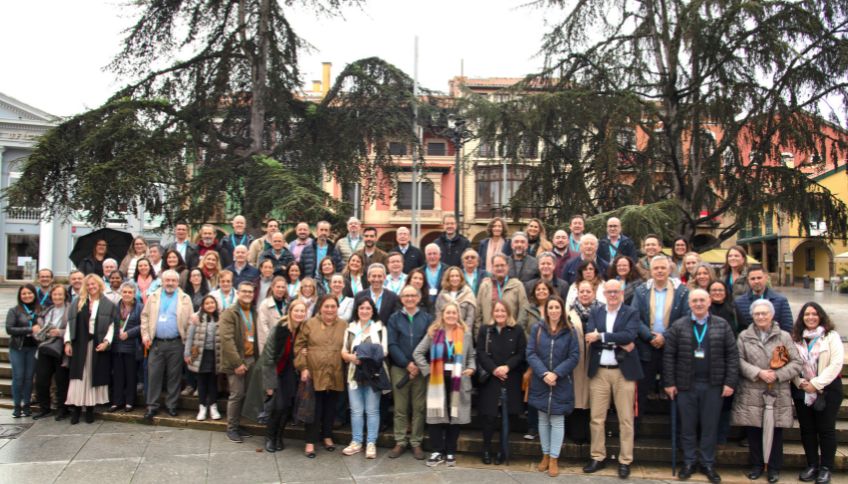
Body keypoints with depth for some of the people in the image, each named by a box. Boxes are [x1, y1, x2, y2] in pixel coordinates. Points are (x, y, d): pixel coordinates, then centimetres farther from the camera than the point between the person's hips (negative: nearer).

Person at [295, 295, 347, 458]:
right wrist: (303, 367, -9)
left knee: (330, 408, 13)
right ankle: (310, 442, 11)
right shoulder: (310, 324, -1)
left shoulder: (344, 326, 6)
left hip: (335, 375, 2)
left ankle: (327, 437, 30)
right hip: (314, 374, -2)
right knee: (314, 409, 2)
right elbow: (299, 346, -2)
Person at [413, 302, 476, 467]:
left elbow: (471, 356, 13)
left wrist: (471, 368, -5)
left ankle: (450, 452, 16)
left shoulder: (465, 334, 3)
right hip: (437, 381, 0)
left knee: (455, 415, 5)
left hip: (458, 382, 1)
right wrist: (427, 370, -4)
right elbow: (417, 353, 3)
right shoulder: (433, 333, 1)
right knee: (437, 415, -1)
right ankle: (437, 451, 9)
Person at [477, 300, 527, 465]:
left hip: (511, 380, 0)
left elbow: (521, 353, -1)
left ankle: (502, 450, 14)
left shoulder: (517, 331, 5)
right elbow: (480, 353, 0)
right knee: (489, 415, -4)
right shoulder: (484, 330, 8)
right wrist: (493, 369, -13)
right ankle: (486, 450, 12)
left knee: (506, 415, 1)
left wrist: (507, 367, -14)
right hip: (490, 379, 0)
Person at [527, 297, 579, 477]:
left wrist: (556, 374, -15)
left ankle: (554, 459, 10)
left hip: (561, 383, -1)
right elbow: (530, 354, -4)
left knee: (557, 421, 2)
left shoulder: (570, 332, 0)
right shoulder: (537, 329, 1)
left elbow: (574, 357, -5)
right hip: (540, 382, 1)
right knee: (543, 420, 10)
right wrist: (544, 374, -16)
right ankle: (545, 455, 22)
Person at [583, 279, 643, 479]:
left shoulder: (631, 313, 0)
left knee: (625, 419, 4)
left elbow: (630, 335, -17)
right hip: (599, 371, 2)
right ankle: (598, 457, 19)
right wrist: (617, 342, -17)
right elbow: (590, 338, -7)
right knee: (596, 417, 7)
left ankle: (625, 461, 14)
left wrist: (602, 336, -19)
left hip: (624, 371, -2)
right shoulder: (595, 313, 8)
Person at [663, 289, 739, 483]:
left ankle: (708, 464, 20)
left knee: (710, 426, 8)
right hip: (685, 385, 0)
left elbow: (732, 355, 2)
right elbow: (669, 356, 0)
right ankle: (689, 462, 19)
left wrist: (730, 382, -5)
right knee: (687, 426, 8)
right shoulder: (678, 326, 2)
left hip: (713, 385, 0)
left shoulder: (722, 325, 4)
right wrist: (669, 383, -4)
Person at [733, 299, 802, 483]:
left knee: (775, 431, 6)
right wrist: (758, 373, -15)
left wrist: (777, 374, -12)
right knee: (753, 431, 6)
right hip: (751, 394, 0)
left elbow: (797, 363, 1)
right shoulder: (744, 336, 5)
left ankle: (774, 468, 22)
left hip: (777, 394, 0)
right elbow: (739, 360, -3)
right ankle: (756, 465, 23)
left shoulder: (784, 337, 5)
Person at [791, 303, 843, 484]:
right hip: (802, 390, 4)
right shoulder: (796, 338, 6)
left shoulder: (831, 336, -5)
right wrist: (799, 382, -12)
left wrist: (816, 384, -15)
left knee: (826, 429, 1)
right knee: (807, 429, 8)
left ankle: (826, 468, 13)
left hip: (827, 389, -3)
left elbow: (836, 363, -13)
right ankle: (812, 465, 20)